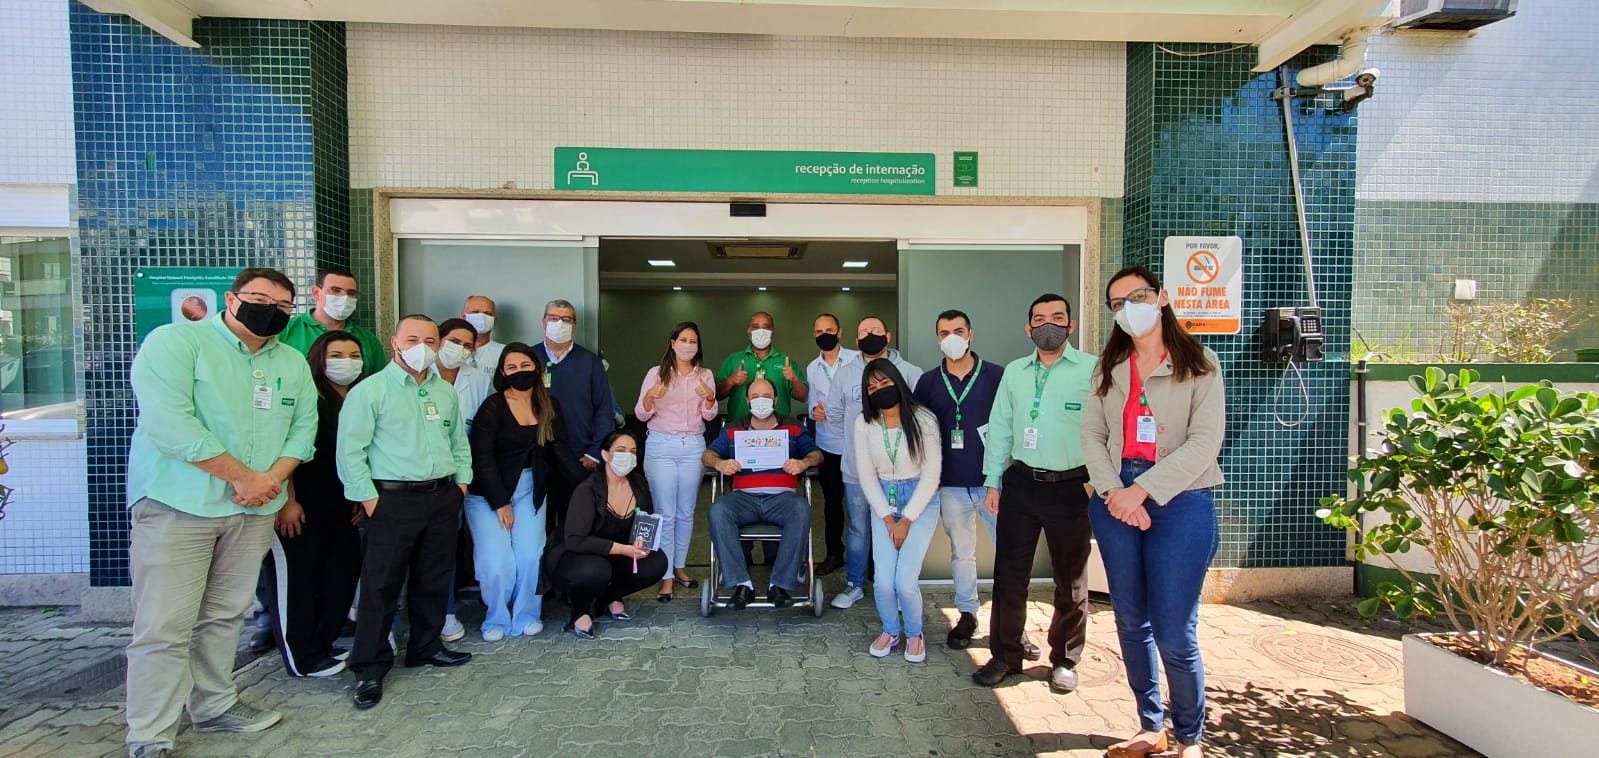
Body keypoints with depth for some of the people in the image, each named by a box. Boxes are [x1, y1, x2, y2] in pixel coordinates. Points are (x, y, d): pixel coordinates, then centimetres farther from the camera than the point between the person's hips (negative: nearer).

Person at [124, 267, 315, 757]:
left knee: (225, 617, 15)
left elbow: (303, 426, 10)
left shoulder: (293, 363, 12)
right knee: (165, 627, -3)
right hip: (177, 508, -5)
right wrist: (242, 476, -16)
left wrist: (273, 479, -8)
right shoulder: (174, 342, -7)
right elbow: (169, 424, -18)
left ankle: (214, 706, 29)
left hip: (254, 512, 6)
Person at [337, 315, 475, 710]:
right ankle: (370, 667, 11)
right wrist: (369, 498, -12)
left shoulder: (446, 393, 12)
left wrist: (461, 482, 10)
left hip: (443, 497, 6)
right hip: (394, 499, -5)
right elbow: (350, 451, -10)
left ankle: (426, 646, 31)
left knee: (434, 579, 14)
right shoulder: (370, 391, -7)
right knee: (381, 585, -1)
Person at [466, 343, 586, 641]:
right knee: (497, 562, -9)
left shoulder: (549, 406, 4)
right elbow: (482, 458, -12)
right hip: (488, 493, -3)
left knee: (531, 557, -8)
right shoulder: (493, 407, -10)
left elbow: (560, 450, 3)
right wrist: (500, 503, -13)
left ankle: (527, 615, 15)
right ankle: (496, 620, 16)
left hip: (530, 491, 3)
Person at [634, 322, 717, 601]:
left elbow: (709, 416, 0)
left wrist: (709, 398, -21)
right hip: (661, 446, -2)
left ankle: (679, 566, 23)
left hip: (693, 446, 3)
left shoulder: (705, 375, 6)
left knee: (686, 512, 9)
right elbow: (641, 415, -2)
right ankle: (666, 576, 2)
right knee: (665, 513, -4)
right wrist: (650, 397, -23)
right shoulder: (656, 373, -1)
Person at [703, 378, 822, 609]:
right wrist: (719, 463, -14)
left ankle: (780, 583, -29)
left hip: (781, 496, -1)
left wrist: (803, 463, -13)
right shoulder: (732, 430, 21)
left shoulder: (793, 428, 19)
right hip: (744, 497, 1)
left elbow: (816, 454, 11)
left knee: (802, 510, -35)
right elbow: (708, 455, 10)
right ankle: (741, 583, -29)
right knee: (718, 511, -32)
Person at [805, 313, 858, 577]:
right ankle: (834, 553, 23)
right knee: (831, 499, 12)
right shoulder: (811, 368, 10)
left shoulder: (857, 359, -4)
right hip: (828, 443, 4)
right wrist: (814, 410, -9)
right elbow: (812, 401, 13)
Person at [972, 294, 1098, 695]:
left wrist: (1096, 482, -16)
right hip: (1020, 484, 4)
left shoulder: (1091, 369, -6)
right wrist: (993, 482, 7)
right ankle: (1006, 655, 23)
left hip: (1071, 487, -3)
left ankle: (1065, 661, 28)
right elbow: (999, 428, 10)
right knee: (1009, 573, 8)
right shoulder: (1014, 372, 8)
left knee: (1071, 579, 11)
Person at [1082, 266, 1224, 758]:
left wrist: (1141, 491, -16)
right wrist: (1113, 491, -10)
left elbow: (1204, 442, -10)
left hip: (1180, 502, -4)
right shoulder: (1110, 366, 14)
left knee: (1174, 635, -4)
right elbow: (1091, 432, 6)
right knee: (1131, 622, 11)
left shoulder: (1198, 364, 0)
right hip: (1115, 503, 5)